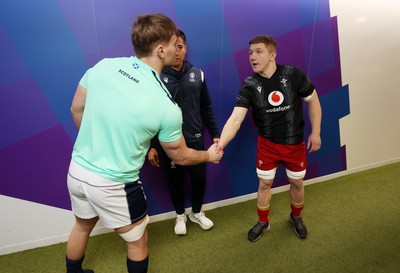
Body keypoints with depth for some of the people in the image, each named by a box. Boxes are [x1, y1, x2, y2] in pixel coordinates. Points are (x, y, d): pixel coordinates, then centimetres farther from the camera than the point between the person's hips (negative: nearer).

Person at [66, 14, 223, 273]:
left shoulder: (102, 66, -10)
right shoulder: (166, 106, -22)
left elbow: (77, 109, 5)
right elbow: (180, 157, -7)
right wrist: (209, 155, 13)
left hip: (77, 170, 6)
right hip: (113, 185, -5)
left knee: (82, 226, 33)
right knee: (138, 241, 22)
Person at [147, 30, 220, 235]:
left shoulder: (197, 75, 1)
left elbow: (206, 109, 7)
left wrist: (215, 134, 6)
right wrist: (150, 146, -7)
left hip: (195, 140, 3)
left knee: (199, 178, 13)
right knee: (175, 181, 14)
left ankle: (197, 212, 41)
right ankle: (180, 215, 40)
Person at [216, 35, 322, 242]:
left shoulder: (293, 75, -15)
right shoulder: (249, 86, -15)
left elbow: (312, 101, -2)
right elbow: (235, 120, -25)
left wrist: (316, 133, -4)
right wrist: (220, 144, -40)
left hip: (295, 142, 1)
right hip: (267, 144, 0)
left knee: (296, 183, 15)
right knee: (264, 184, 11)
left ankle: (296, 217, 46)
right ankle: (263, 222, 37)